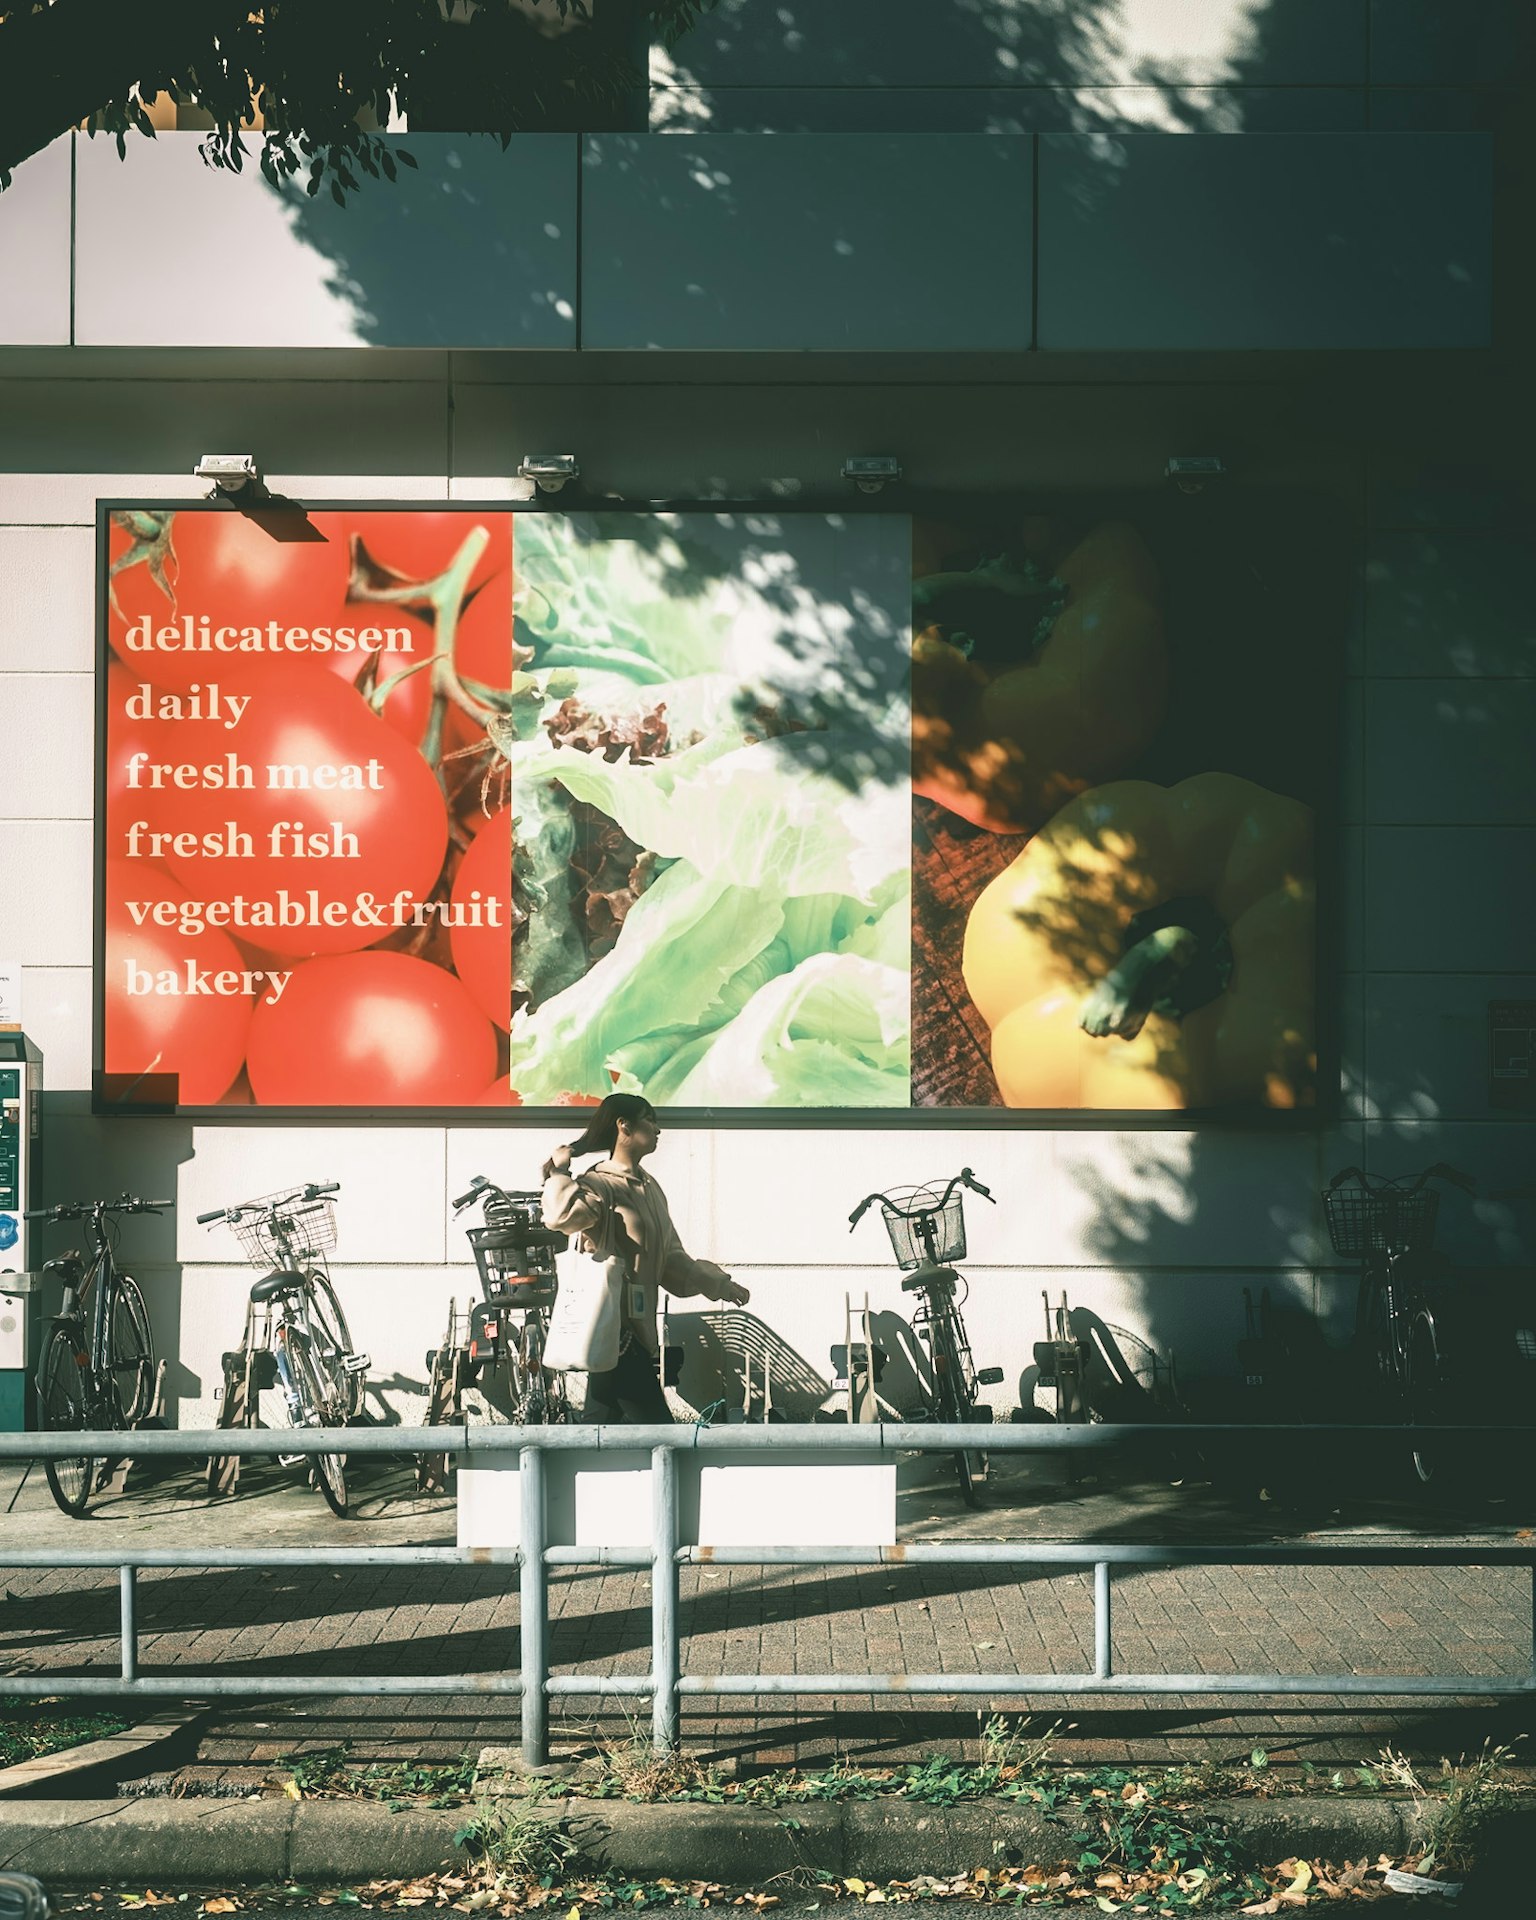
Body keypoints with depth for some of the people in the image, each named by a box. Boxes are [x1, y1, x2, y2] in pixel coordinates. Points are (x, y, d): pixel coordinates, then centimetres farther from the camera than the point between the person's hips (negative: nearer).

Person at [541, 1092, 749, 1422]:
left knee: (602, 1421, 12)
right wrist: (560, 1172, -17)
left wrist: (718, 1284, 18)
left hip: (640, 1330, 9)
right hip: (616, 1330, -9)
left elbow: (671, 1259, 21)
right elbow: (563, 1214, -34)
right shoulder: (599, 1185, -12)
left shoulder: (649, 1188, 16)